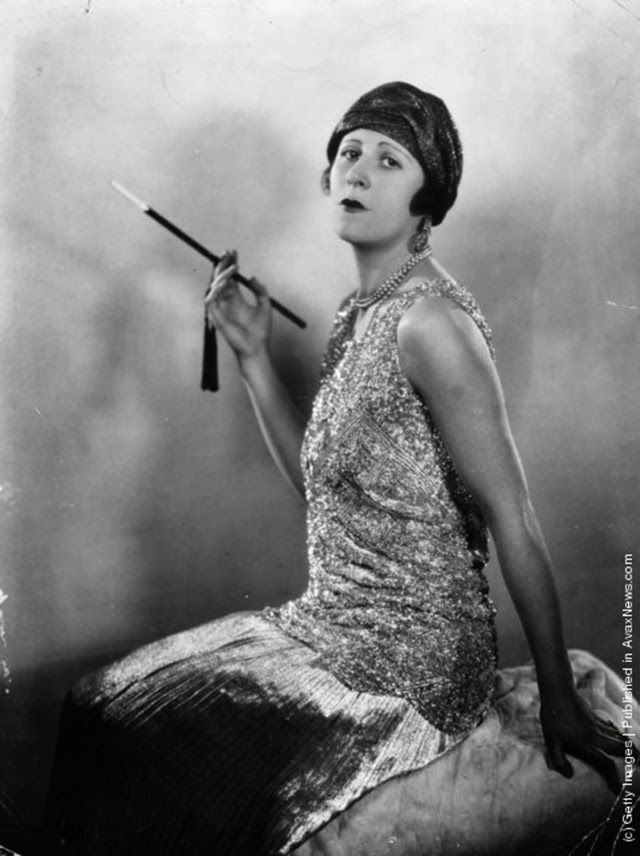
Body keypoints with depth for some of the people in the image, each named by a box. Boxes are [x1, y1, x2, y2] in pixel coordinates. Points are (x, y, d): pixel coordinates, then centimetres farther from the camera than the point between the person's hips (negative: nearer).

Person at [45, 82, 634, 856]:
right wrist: (251, 354, 5)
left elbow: (512, 519, -17)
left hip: (414, 658, -8)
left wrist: (559, 699, -13)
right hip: (332, 622, 9)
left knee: (169, 753, -13)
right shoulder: (358, 315, 8)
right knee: (105, 704, 6)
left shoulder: (430, 323, -19)